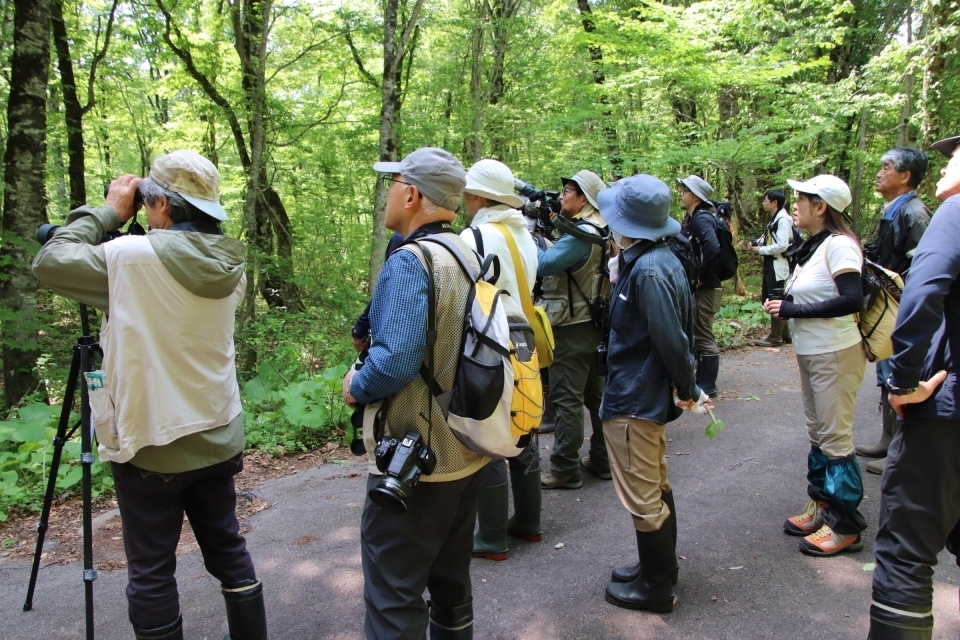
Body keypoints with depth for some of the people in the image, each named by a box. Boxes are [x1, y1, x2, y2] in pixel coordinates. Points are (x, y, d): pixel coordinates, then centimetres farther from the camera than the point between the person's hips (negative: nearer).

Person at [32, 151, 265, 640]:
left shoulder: (133, 257, -17)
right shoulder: (227, 267, 0)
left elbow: (50, 263, -6)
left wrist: (109, 211, 0)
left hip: (151, 446, -6)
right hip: (218, 439, 6)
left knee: (151, 572, 8)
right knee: (227, 549, 19)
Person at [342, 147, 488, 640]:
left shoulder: (409, 262, -19)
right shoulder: (469, 256, 6)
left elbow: (395, 361, -29)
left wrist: (356, 386, -9)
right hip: (468, 453, 9)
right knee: (451, 581, 23)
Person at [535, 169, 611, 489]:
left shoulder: (581, 235, -20)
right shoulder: (599, 231, 10)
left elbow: (543, 264, -27)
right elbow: (560, 258, 11)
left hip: (572, 327, -10)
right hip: (593, 323, 10)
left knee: (567, 398, -2)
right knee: (596, 393, 15)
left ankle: (565, 469, 5)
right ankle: (603, 459, 26)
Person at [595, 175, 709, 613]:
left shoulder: (647, 270, -25)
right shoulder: (659, 258, 5)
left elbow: (671, 338, -26)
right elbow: (675, 331, 10)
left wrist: (687, 387, -12)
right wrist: (684, 385, 12)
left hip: (633, 401, -10)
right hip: (649, 394, 10)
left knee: (642, 498, 5)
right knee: (656, 487, 22)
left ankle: (655, 587, 21)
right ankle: (661, 567, 38)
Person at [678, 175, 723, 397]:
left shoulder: (702, 218, -16)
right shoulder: (693, 218, 14)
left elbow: (712, 248, -31)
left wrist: (701, 276, -22)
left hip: (705, 288, -10)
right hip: (697, 287, 10)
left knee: (704, 338, -2)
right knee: (697, 335, 17)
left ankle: (708, 387, 7)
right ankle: (701, 381, 27)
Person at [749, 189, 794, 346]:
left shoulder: (783, 220, -14)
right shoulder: (774, 219, 16)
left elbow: (782, 245, -21)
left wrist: (760, 250, -13)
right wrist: (758, 244, 5)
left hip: (777, 266, -10)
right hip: (771, 264, 10)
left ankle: (776, 337, 3)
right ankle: (784, 334, 23)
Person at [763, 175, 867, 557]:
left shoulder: (839, 245, -16)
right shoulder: (813, 246, 10)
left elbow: (852, 300, -26)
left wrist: (794, 310, -21)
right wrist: (784, 306, -3)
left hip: (835, 354, -9)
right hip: (810, 352, 9)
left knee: (835, 438, -1)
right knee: (817, 433, 17)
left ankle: (845, 527, 11)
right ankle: (821, 506, 30)